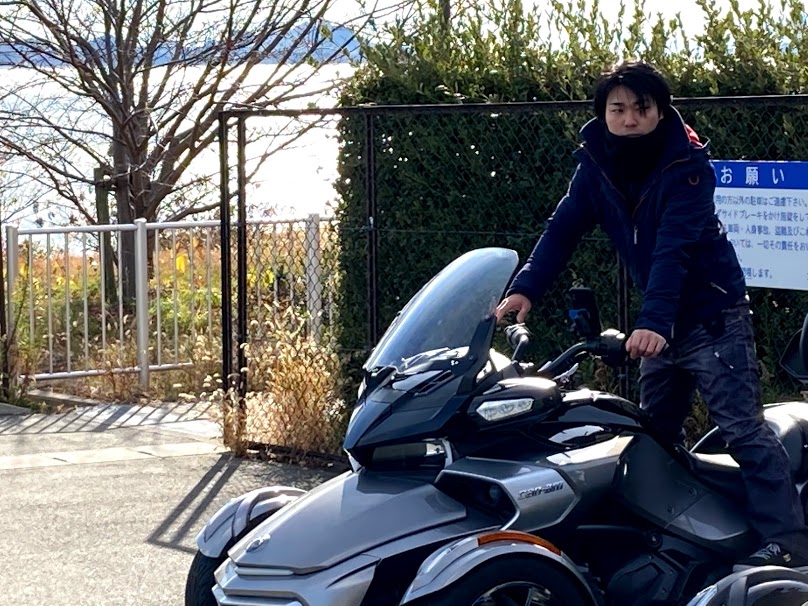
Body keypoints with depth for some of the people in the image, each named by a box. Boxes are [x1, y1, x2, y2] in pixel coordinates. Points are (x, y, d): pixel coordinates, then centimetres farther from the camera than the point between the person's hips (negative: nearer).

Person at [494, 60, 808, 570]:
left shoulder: (686, 164, -18)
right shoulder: (596, 163, 0)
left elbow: (674, 248, -30)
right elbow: (563, 230, -7)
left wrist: (653, 322, -41)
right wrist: (526, 289, -23)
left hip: (712, 316, -7)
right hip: (662, 320, 7)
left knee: (743, 428, -13)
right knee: (653, 433, 12)